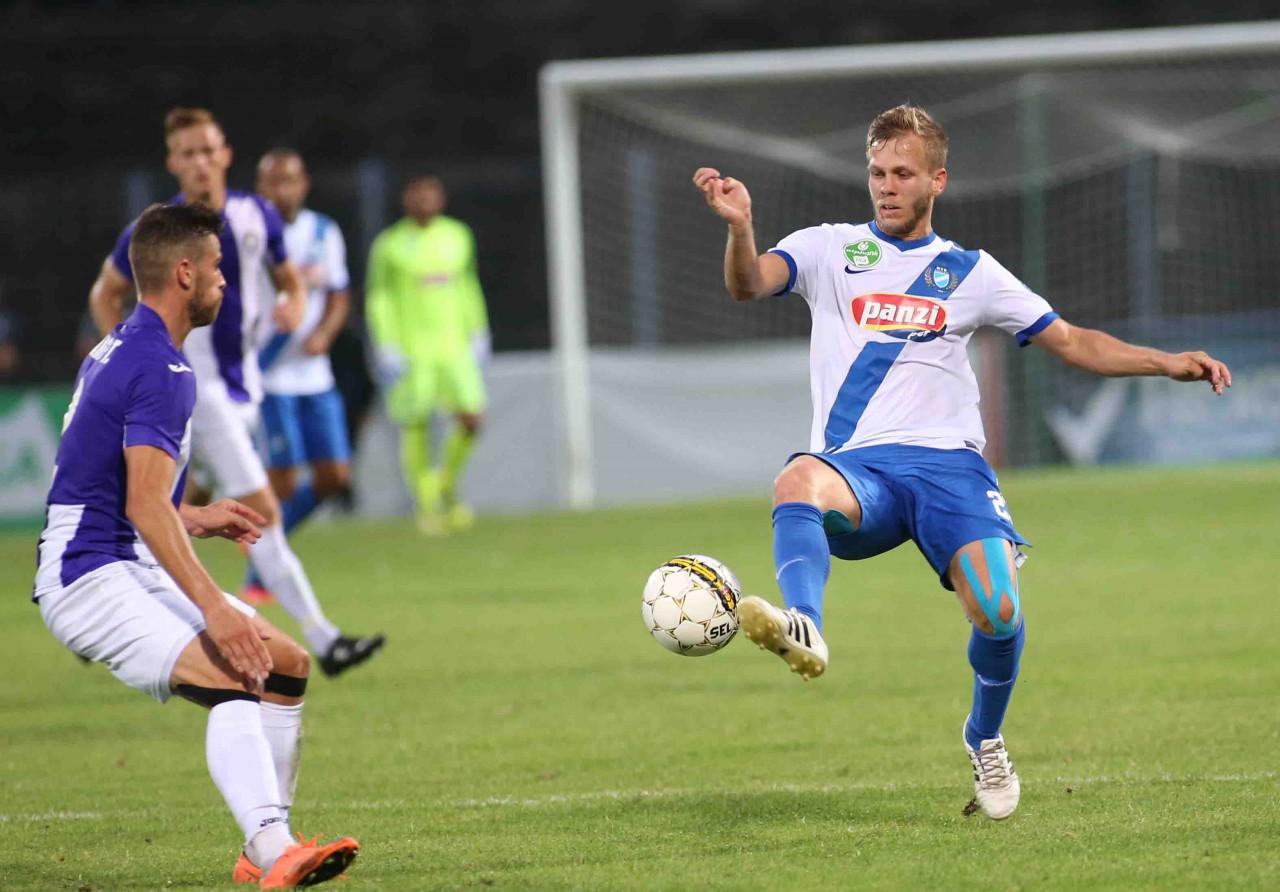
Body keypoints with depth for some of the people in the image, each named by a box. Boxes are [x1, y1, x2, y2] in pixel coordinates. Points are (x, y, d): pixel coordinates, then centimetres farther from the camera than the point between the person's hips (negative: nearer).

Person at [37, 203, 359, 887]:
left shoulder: (121, 349, 16)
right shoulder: (161, 369, -16)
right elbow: (144, 506, -26)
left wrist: (196, 518, 24)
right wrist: (213, 607, -31)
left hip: (133, 570, 11)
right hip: (89, 577, -11)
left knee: (286, 664, 10)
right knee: (232, 679, -29)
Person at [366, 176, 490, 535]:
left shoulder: (458, 235, 10)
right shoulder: (390, 244, -3)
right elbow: (378, 299, -1)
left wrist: (477, 333, 18)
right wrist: (386, 347, -8)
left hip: (453, 345, 3)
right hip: (410, 352, -3)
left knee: (471, 418, -8)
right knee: (416, 427, -3)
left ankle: (446, 485, 15)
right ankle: (427, 504, 10)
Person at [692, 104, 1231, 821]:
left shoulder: (970, 273, 17)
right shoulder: (828, 250, 13)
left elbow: (1072, 342, 19)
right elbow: (748, 285, -6)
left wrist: (1168, 363, 5)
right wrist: (740, 226, -28)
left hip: (951, 464, 1)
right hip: (858, 467, -1)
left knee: (998, 613, -22)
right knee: (798, 481, -38)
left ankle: (986, 740, 8)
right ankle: (805, 632, -62)